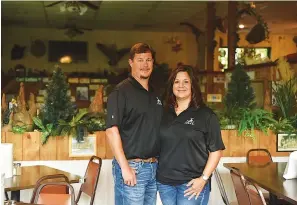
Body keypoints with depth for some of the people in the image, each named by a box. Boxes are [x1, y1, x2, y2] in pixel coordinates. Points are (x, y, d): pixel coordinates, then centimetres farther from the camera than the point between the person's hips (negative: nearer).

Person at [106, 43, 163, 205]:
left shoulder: (155, 94, 14)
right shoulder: (121, 91, -8)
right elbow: (111, 130, -15)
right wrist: (125, 167, -19)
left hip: (154, 167, 7)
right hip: (131, 166, -7)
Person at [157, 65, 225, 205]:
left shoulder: (206, 115, -3)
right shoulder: (164, 114, 8)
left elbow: (216, 150, -5)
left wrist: (204, 178, -12)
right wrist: (154, 171, 5)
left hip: (191, 183, -4)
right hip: (164, 181, 4)